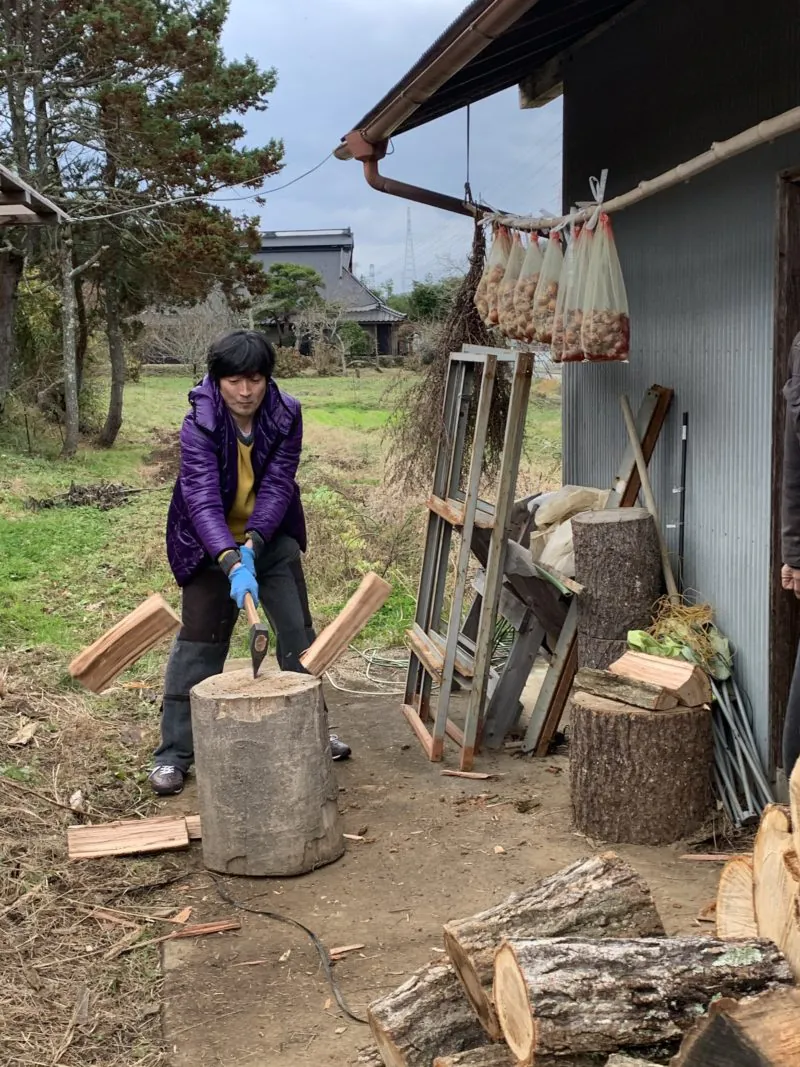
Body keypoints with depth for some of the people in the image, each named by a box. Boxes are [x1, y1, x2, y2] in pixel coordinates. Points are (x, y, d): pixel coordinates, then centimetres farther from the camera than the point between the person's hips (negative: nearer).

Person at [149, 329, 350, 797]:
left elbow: (278, 485, -19)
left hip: (272, 539, 3)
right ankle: (173, 753, 5)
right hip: (212, 546, -3)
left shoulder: (286, 415, -16)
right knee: (199, 643, -3)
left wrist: (252, 544, -33)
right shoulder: (199, 426, -25)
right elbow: (203, 499, -35)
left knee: (298, 631, 7)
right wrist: (232, 563, -48)